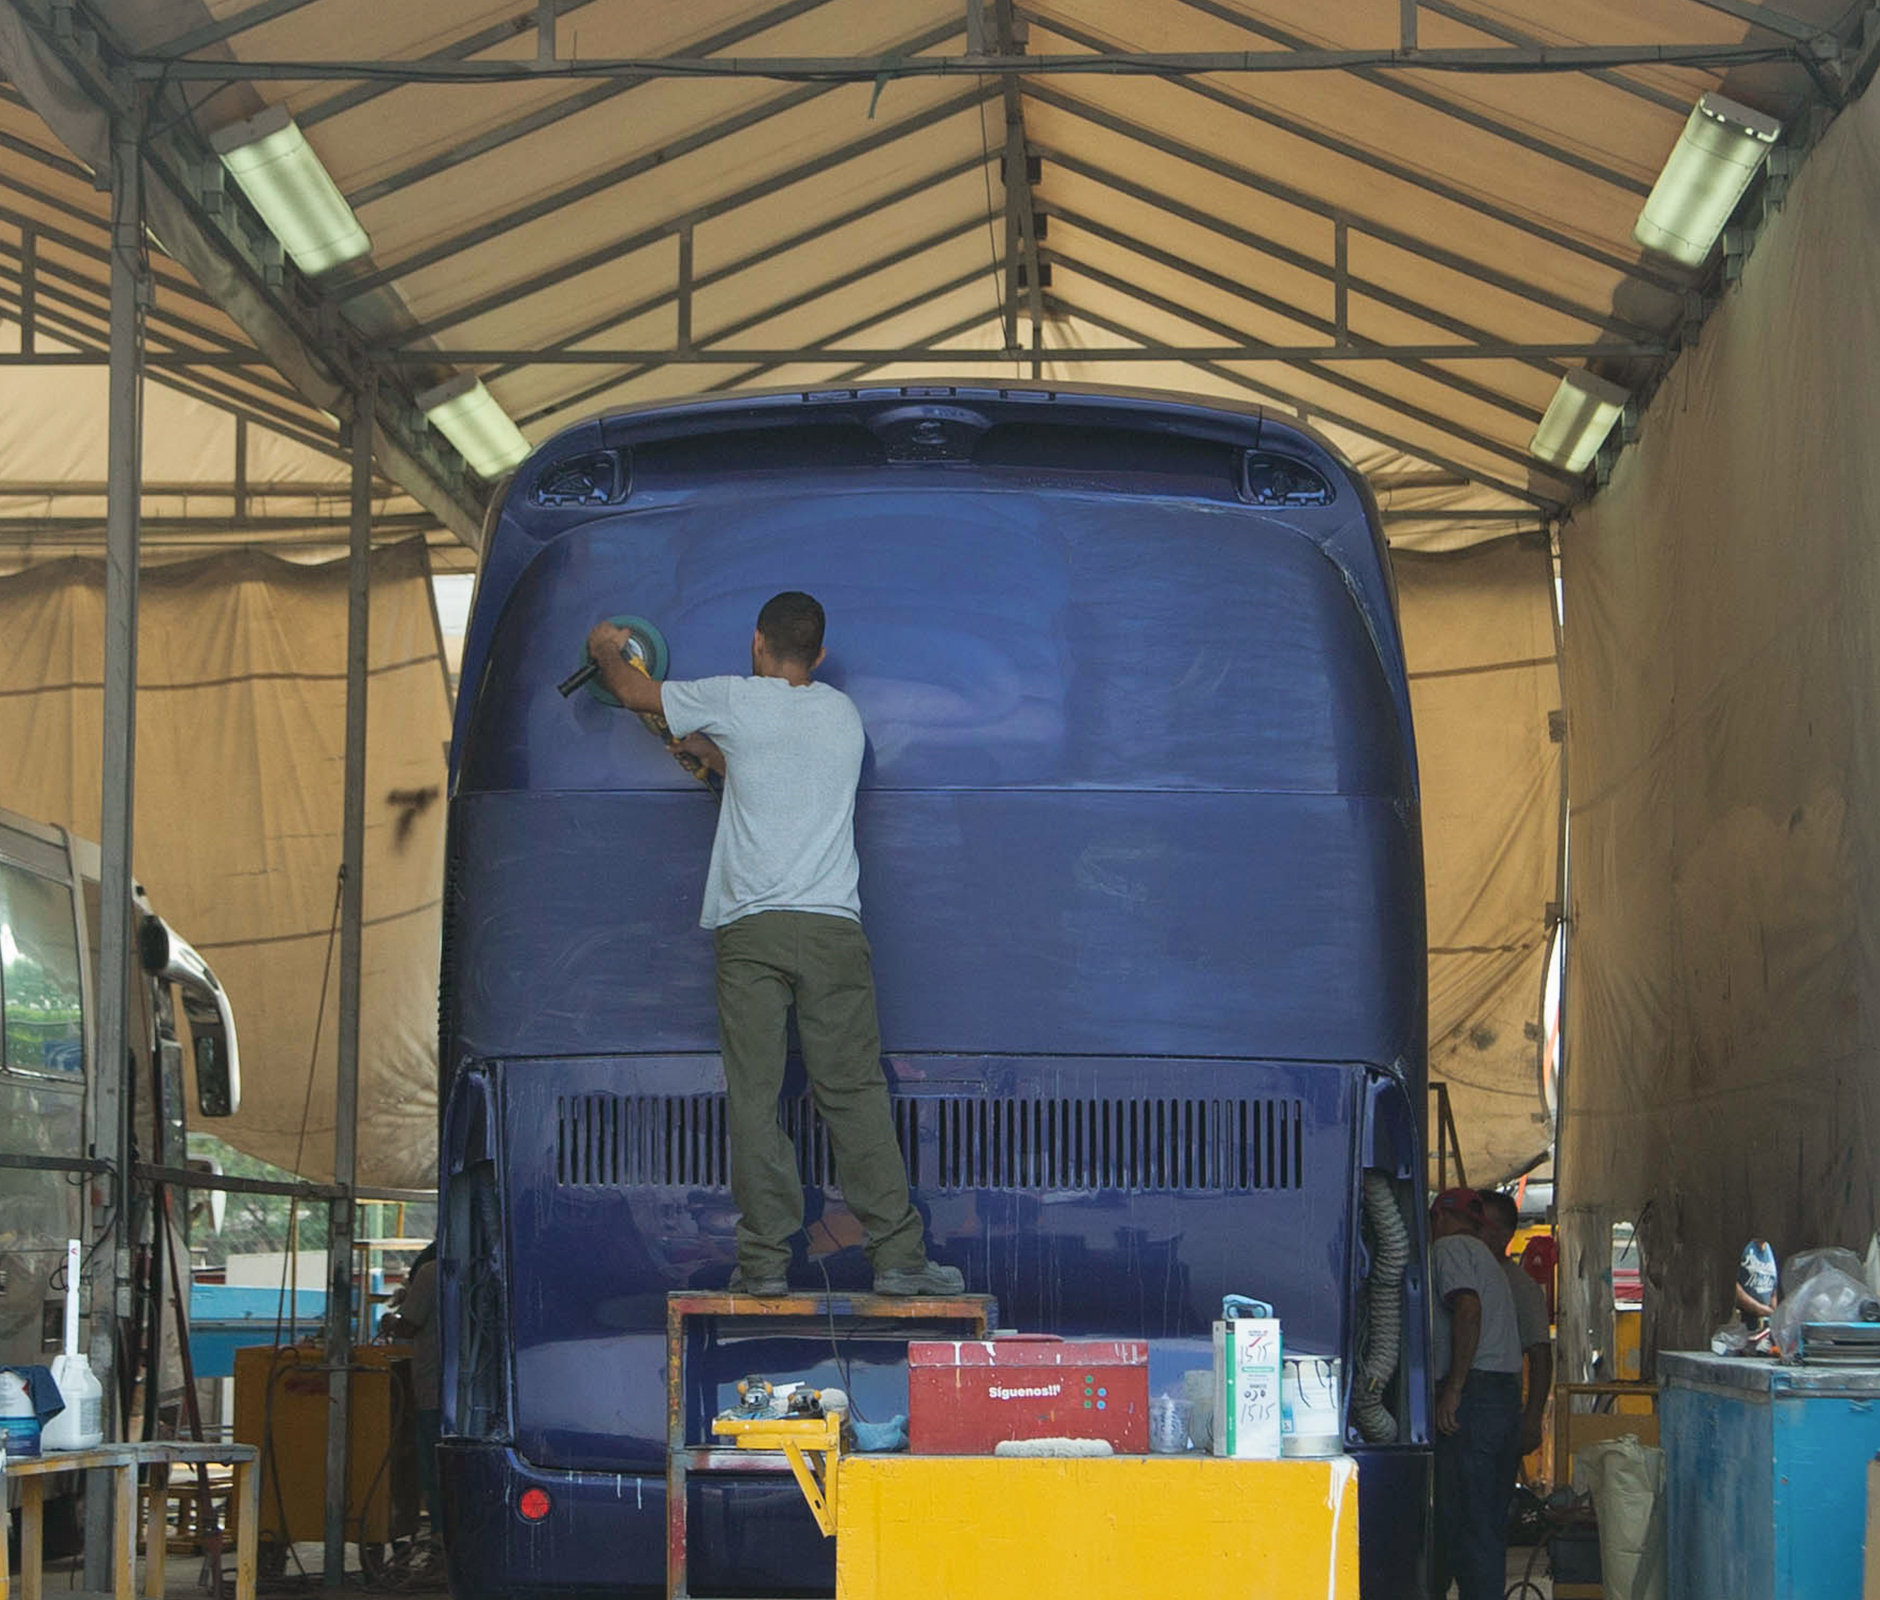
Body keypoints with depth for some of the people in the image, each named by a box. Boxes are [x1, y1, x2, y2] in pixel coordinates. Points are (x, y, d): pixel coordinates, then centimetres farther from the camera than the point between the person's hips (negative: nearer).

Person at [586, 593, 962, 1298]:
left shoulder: (737, 700, 4)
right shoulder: (843, 713, 16)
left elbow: (632, 691, 19)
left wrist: (605, 648, 39)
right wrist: (707, 750, 46)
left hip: (750, 929, -2)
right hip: (834, 925, 2)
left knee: (754, 1100, 0)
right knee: (855, 1092, 2)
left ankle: (765, 1259, -1)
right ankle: (897, 1254, -1)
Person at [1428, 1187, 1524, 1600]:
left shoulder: (1449, 1249, -2)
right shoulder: (1485, 1258, 26)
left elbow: (1469, 1308, -19)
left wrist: (1454, 1388, -21)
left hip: (1472, 1394, -9)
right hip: (1507, 1392, 9)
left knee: (1463, 1519, -9)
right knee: (1488, 1522, 11)